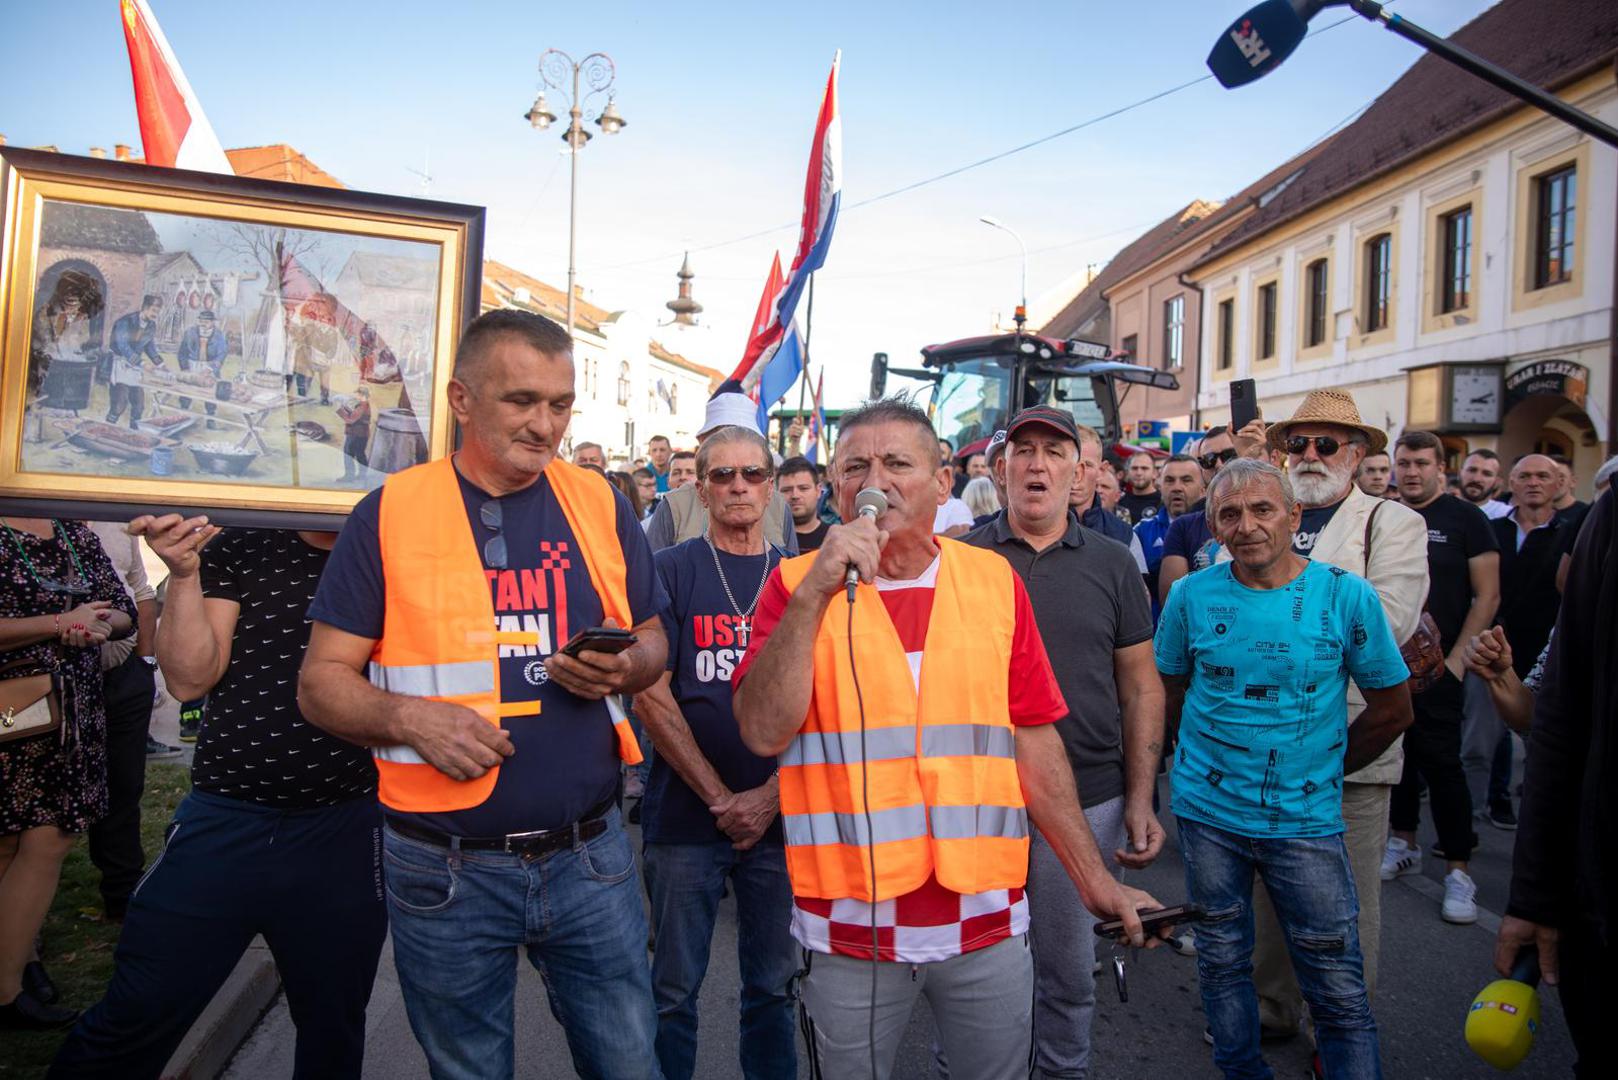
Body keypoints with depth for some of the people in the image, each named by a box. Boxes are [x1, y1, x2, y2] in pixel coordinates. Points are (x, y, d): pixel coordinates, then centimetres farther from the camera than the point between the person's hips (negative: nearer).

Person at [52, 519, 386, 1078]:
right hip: (225, 822, 0)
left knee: (333, 1030, 14)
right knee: (135, 1016, 6)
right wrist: (183, 575, -17)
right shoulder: (238, 551, 1)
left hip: (344, 832, 1)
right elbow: (190, 677, -4)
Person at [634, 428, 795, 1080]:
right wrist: (720, 797, -11)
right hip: (686, 815, -2)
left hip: (779, 816, 2)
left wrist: (771, 793, -9)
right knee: (674, 989, 10)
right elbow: (651, 696, -7)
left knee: (773, 984, 13)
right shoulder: (670, 572, -1)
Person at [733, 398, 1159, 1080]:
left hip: (987, 920, 2)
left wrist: (1095, 879, 6)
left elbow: (1032, 740, 6)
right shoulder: (797, 584, -3)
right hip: (847, 925, -1)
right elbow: (763, 733, -14)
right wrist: (814, 594, -22)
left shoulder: (994, 581, 3)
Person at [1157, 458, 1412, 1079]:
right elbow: (1167, 690, 11)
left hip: (1306, 819, -2)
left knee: (1339, 991, 2)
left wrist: (1321, 769, 3)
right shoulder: (1191, 596, -2)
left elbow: (1392, 708, 2)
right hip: (1207, 812, 2)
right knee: (1222, 961, 16)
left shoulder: (1346, 595, -6)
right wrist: (1214, 758, 5)